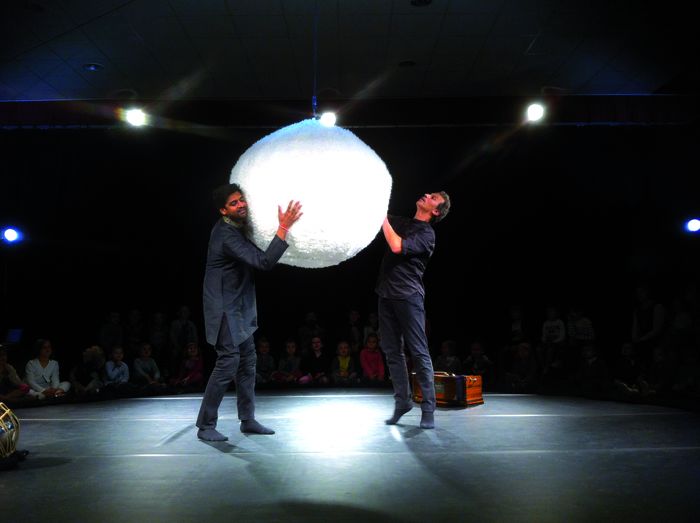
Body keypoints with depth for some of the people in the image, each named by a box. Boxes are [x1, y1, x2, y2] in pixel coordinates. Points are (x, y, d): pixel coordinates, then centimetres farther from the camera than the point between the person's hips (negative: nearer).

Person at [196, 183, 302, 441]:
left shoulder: (236, 226, 5)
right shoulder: (227, 236, -24)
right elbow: (264, 261, -32)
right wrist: (284, 228, -34)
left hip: (240, 308, 10)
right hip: (225, 308, -10)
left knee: (247, 362, 12)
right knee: (228, 362, -8)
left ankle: (248, 420, 22)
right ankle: (205, 425, 5)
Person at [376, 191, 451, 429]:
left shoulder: (427, 234, -5)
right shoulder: (400, 222, 15)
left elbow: (397, 246, -20)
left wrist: (383, 217, -14)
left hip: (408, 295, -6)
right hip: (386, 294, 6)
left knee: (419, 352, -4)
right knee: (392, 351, 8)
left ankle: (428, 408, 2)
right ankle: (402, 401, 18)